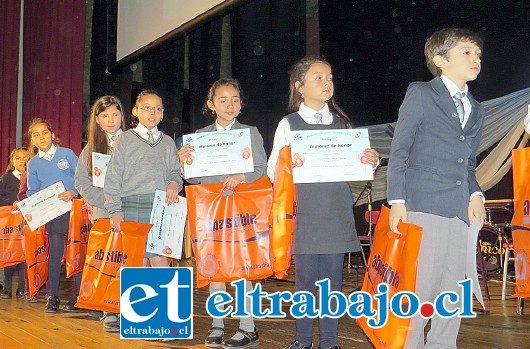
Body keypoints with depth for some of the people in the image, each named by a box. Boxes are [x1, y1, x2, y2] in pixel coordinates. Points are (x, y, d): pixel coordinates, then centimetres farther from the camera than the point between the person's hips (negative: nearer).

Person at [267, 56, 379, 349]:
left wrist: (371, 161, -8)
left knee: (332, 279, 4)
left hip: (336, 212, 2)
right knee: (306, 278, 2)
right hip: (304, 212, -2)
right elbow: (273, 171, -1)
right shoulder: (289, 124, 4)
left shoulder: (343, 123, 13)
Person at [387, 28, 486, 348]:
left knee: (453, 291, 8)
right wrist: (397, 201, -9)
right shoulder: (420, 94, 2)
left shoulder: (477, 112, 21)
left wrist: (476, 195, 4)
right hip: (424, 205, -6)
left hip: (461, 212, 6)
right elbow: (398, 151, -1)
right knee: (419, 284, -8)